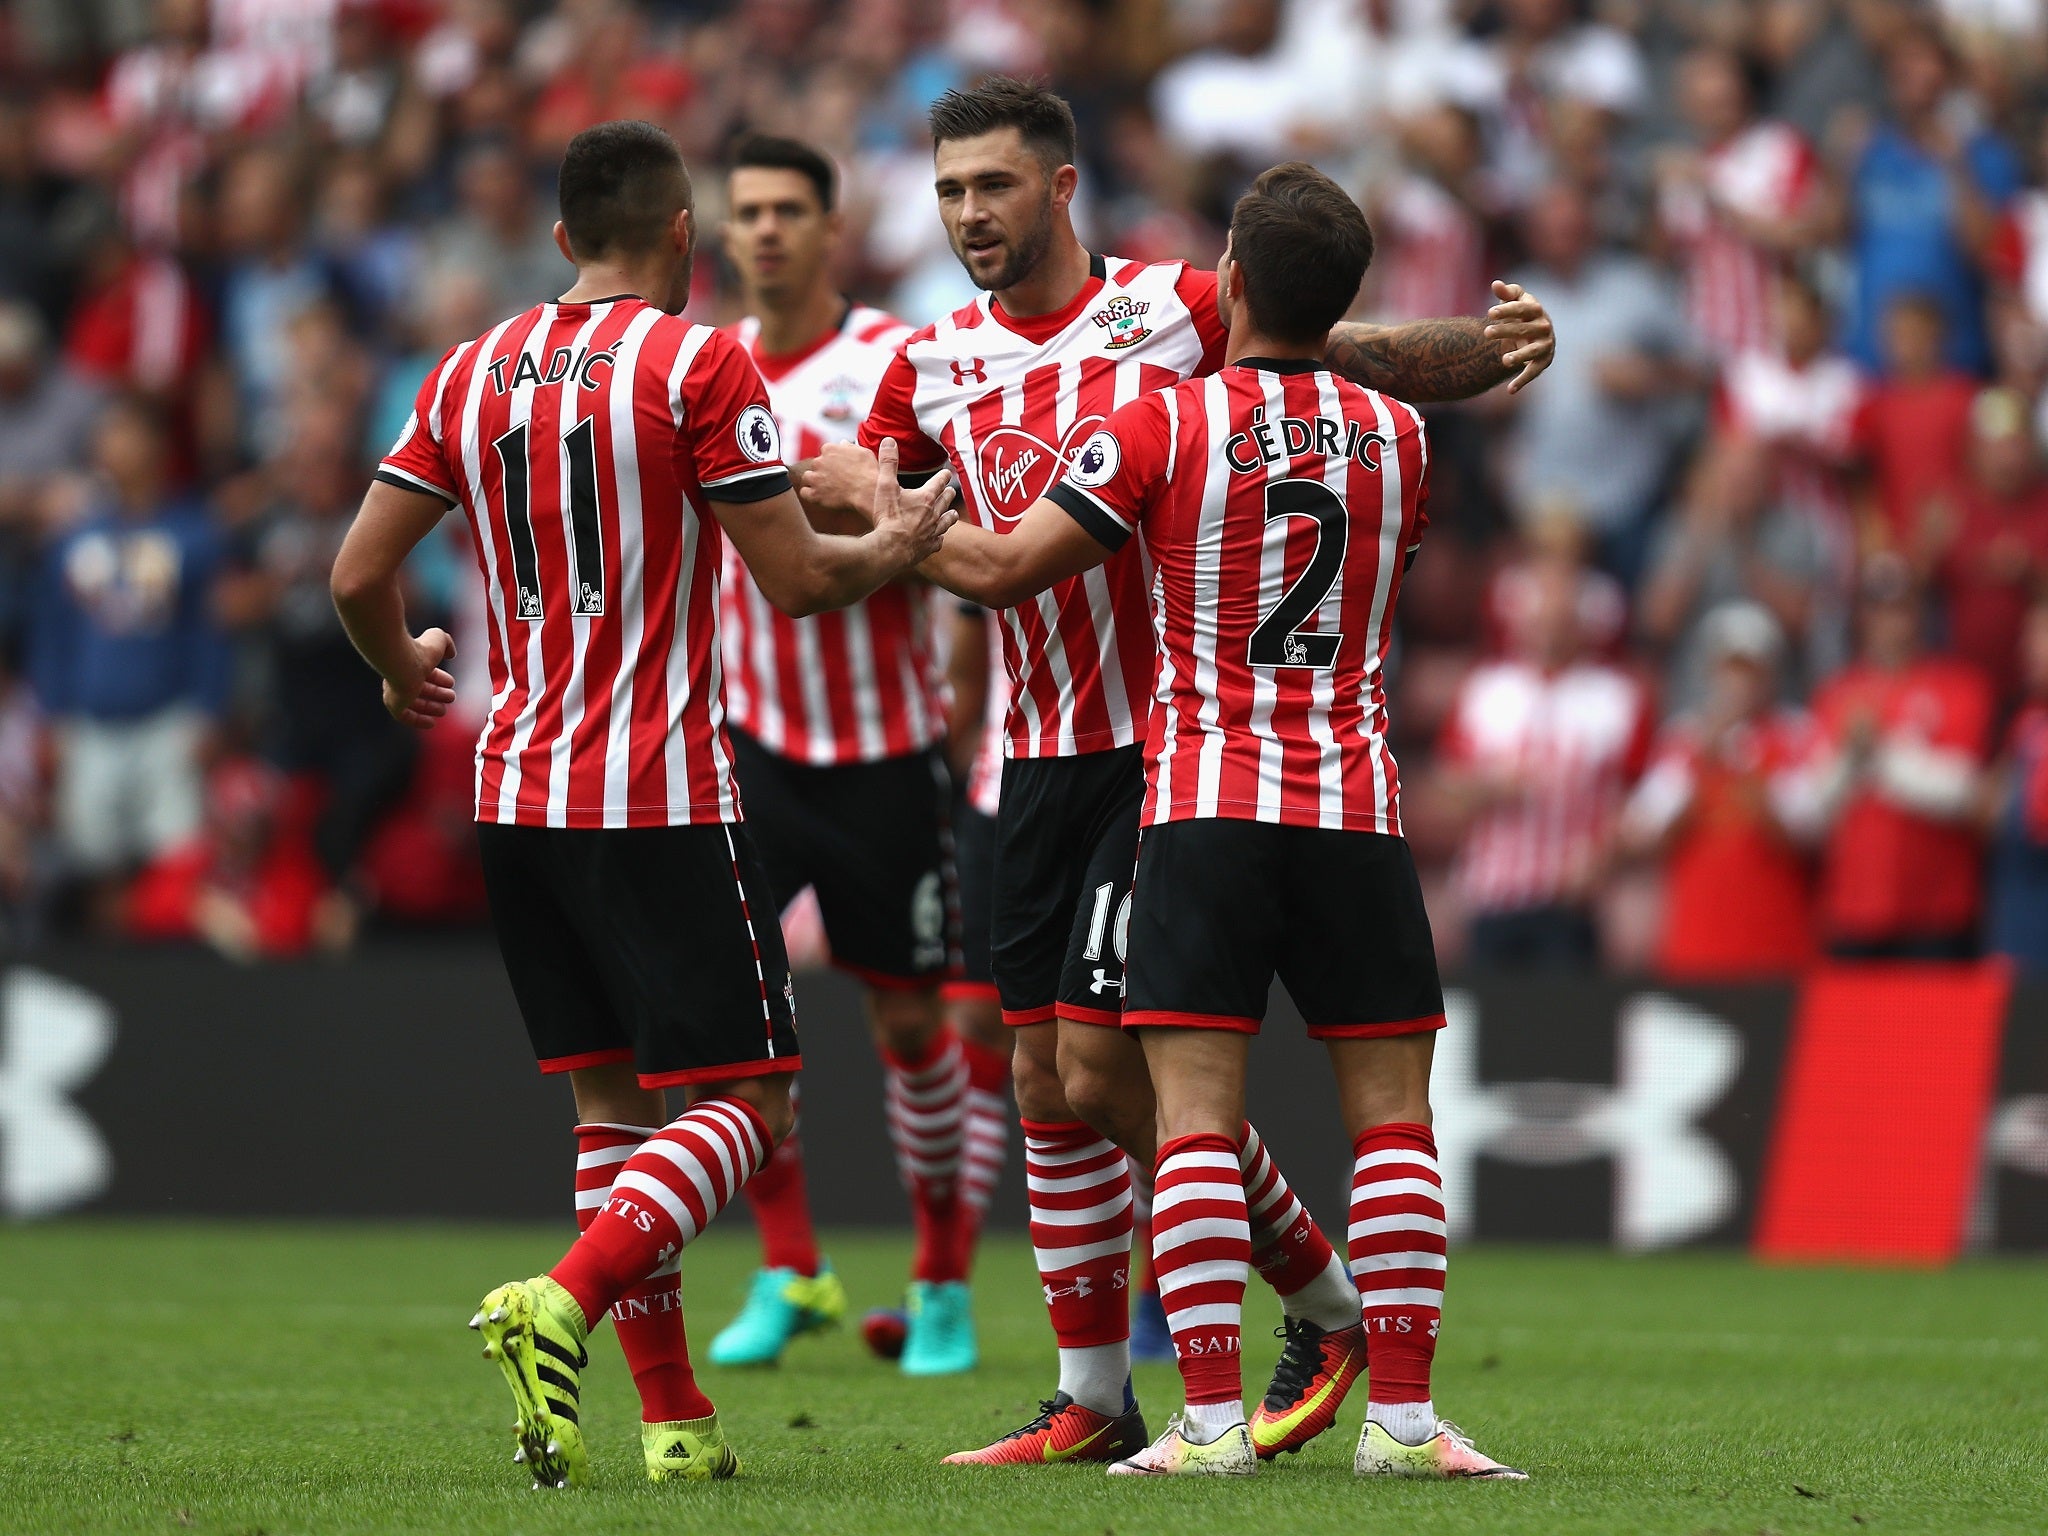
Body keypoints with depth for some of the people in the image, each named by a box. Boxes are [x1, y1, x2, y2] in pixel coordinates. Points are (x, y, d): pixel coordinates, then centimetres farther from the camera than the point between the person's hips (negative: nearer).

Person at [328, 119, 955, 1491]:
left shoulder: (472, 374, 8)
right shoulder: (699, 365, -9)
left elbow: (360, 575, 9)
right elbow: (798, 578, -9)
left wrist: (404, 669, 30)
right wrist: (899, 546, 12)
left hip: (518, 796, 6)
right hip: (664, 802, -6)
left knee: (610, 1096, 12)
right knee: (745, 1099, -1)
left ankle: (674, 1417, 8)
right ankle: (560, 1305, -24)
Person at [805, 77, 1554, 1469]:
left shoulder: (1172, 311, -4)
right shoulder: (930, 371, 8)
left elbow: (1370, 357, -1)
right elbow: (835, 525, 15)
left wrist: (1489, 351, -20)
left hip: (1175, 740, -5)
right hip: (1041, 761, 5)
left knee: (1107, 1064, -11)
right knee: (1047, 1080, 5)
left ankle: (1330, 1313, 6)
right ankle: (1093, 1401, 13)